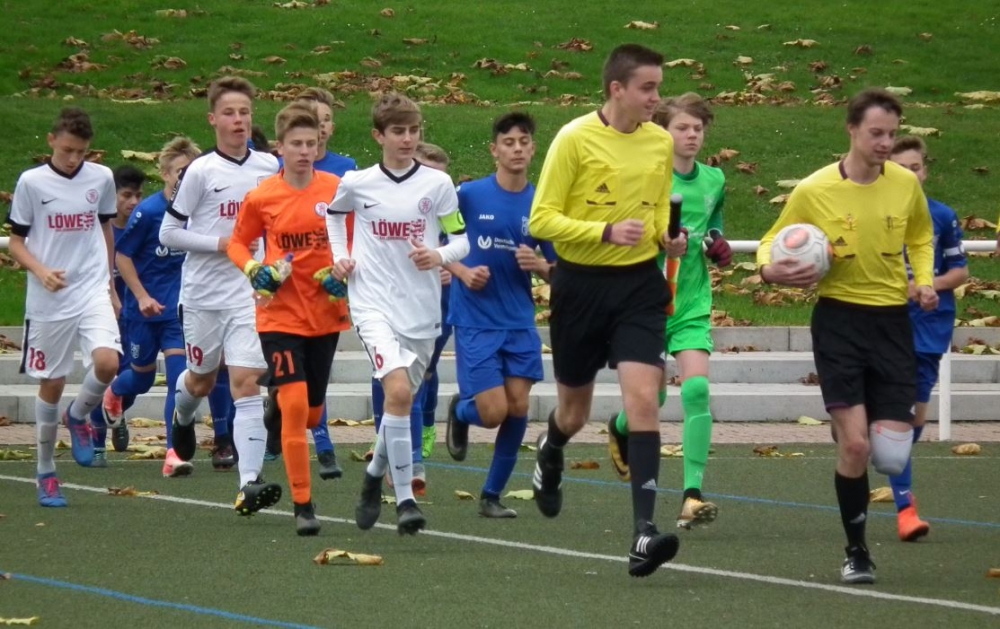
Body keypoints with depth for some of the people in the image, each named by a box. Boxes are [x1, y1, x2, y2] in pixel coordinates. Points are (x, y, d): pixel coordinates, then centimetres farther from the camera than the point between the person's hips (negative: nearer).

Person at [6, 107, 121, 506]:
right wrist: (41, 271, -18)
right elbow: (16, 242, 0)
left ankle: (78, 417, 10)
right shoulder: (32, 182, -5)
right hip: (48, 302, -2)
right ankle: (46, 474, 19)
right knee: (51, 384, 4)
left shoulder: (101, 178, 3)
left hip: (93, 291, 2)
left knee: (107, 362, -22)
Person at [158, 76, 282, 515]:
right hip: (203, 293, -1)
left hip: (251, 293, 1)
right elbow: (168, 233, -6)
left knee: (246, 382, -11)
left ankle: (250, 483, -17)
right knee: (202, 381, 17)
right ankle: (182, 417, 54)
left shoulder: (269, 166, 2)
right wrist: (220, 243, -16)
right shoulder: (201, 171, -8)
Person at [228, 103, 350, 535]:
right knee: (294, 404, -15)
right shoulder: (261, 197, -6)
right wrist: (254, 270, -11)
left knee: (311, 413, 11)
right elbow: (238, 243, 8)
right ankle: (302, 505, -8)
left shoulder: (337, 190, -3)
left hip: (327, 315, 3)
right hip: (280, 315, -3)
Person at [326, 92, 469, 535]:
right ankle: (405, 499, -18)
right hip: (374, 303, -2)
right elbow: (333, 213, 22)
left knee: (402, 399, 12)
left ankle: (375, 475, 40)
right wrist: (339, 256, 10)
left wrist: (439, 256, -16)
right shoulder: (357, 184, 1)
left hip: (423, 309, 2)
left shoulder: (437, 184, 0)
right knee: (398, 391, -22)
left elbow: (461, 241, 4)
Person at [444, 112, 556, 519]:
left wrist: (540, 266, -12)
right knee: (493, 412, -10)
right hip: (475, 321, -3)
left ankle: (492, 495, 13)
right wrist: (462, 272, -12)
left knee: (518, 408, -3)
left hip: (520, 322, 3)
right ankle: (460, 410, 27)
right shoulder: (469, 195, -5)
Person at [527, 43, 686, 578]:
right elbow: (541, 220, -12)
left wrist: (667, 238, -2)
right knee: (574, 409, 13)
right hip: (580, 284, -2)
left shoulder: (661, 143, 4)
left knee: (642, 398, -16)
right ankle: (550, 453, 52)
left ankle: (644, 533, -21)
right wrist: (606, 233, -24)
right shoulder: (574, 139, -10)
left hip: (639, 284, 2)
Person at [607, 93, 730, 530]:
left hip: (694, 304, 3)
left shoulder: (714, 180, 7)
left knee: (697, 388, -15)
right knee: (653, 397, 4)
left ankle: (692, 494, -15)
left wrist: (718, 247, 3)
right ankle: (621, 429, 43)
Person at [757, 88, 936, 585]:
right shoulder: (813, 191, -8)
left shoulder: (906, 184, 0)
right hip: (839, 319, -3)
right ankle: (856, 552, 6)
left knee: (891, 456, -6)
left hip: (892, 321, 3)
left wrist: (924, 280, 2)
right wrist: (769, 268, -17)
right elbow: (771, 242, 6)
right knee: (854, 443, -13)